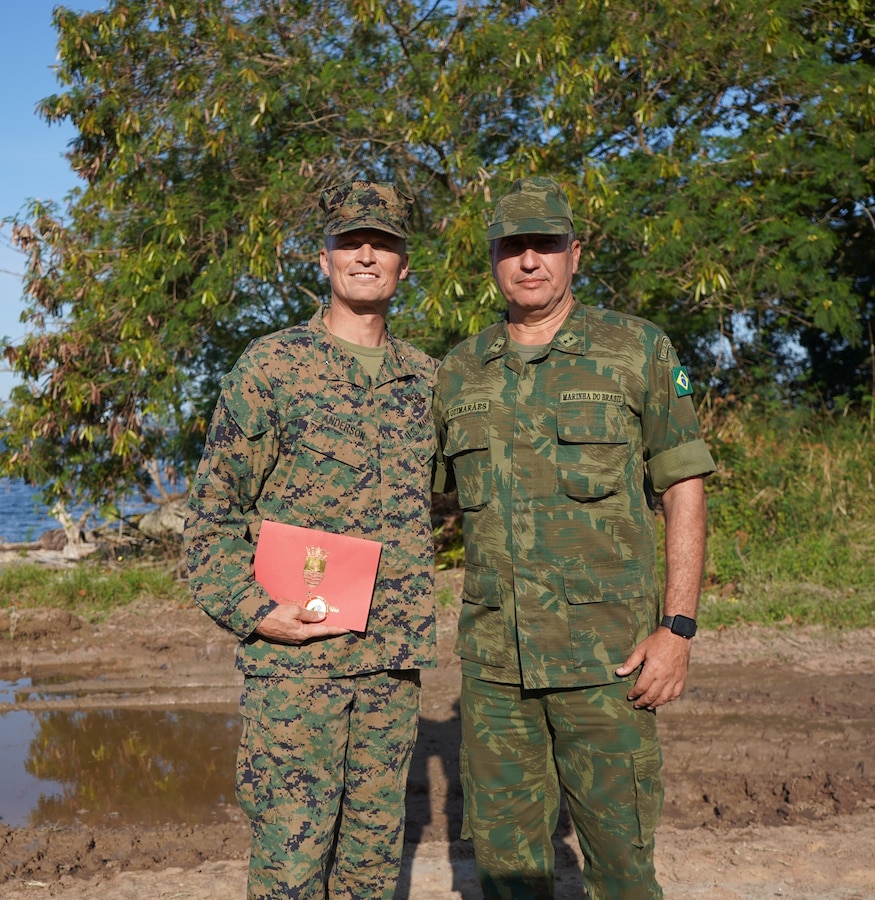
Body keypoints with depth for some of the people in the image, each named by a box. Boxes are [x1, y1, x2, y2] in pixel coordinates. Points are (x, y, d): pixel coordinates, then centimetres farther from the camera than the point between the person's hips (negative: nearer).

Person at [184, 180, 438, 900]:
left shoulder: (426, 377, 11)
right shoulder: (272, 365, -2)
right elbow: (213, 511, -2)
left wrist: (413, 622, 14)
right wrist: (254, 613, -13)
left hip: (396, 656, 4)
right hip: (294, 654, -4)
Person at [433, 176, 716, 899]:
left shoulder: (639, 351, 0)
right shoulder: (459, 373, 9)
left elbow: (683, 487, -1)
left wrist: (679, 627, -9)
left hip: (606, 652, -3)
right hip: (494, 656, 3)